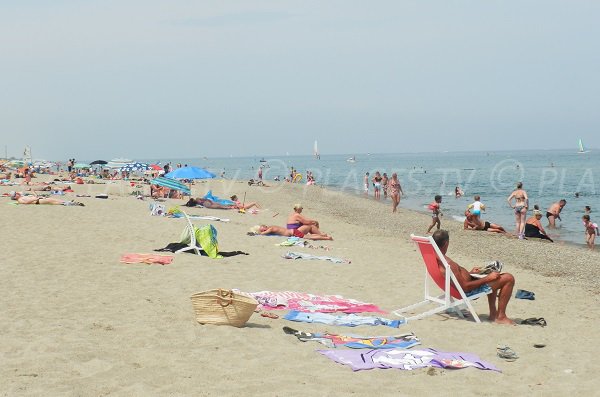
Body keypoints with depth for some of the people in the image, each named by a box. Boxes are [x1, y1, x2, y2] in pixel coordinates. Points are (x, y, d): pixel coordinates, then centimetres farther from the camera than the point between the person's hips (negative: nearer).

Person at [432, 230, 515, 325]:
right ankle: (501, 317, 1)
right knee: (509, 279, -9)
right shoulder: (448, 264, -31)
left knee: (492, 276, 30)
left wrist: (470, 273, 22)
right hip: (469, 292, -10)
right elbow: (465, 287, -29)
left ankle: (493, 313, 32)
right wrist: (487, 278, -20)